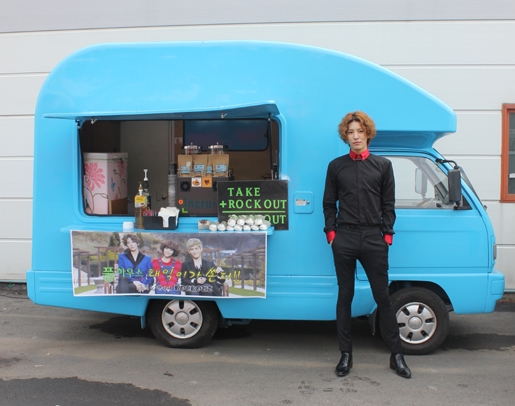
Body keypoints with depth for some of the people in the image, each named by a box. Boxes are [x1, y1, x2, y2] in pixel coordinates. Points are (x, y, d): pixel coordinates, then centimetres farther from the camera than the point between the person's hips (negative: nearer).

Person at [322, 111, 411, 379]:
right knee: (345, 296, 7)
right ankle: (346, 354, 18)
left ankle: (397, 355, 15)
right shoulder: (336, 166, 8)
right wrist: (331, 232, 0)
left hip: (373, 239, -1)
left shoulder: (383, 165, 7)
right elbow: (329, 203, 9)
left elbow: (388, 205, 7)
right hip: (344, 239, 1)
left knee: (382, 296, 4)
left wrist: (387, 234, -1)